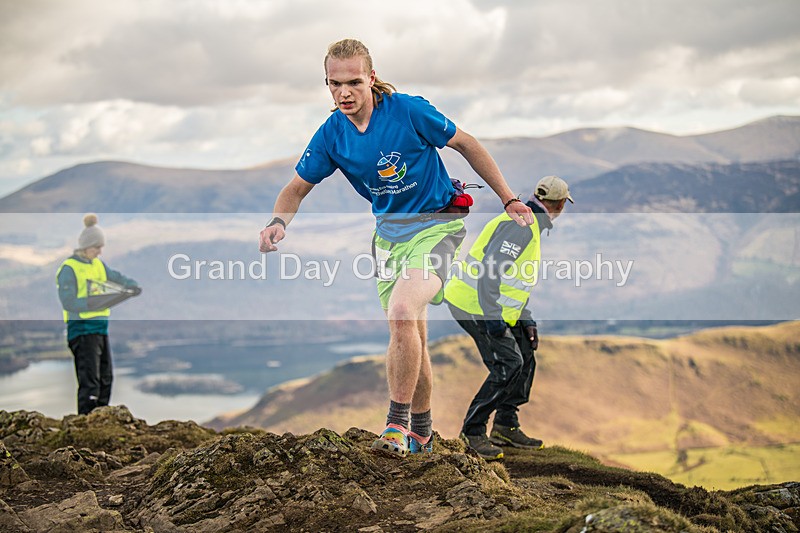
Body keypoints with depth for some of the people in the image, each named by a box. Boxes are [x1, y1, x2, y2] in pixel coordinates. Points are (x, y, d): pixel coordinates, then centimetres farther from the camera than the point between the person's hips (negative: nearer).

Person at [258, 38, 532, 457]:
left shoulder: (408, 111, -19)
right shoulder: (331, 135, -7)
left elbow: (467, 145, -7)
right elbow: (298, 187, 3)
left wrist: (509, 201, -5)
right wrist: (278, 222, -19)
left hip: (435, 225, -5)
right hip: (389, 232, 5)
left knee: (403, 312, -28)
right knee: (408, 338, 9)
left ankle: (398, 423, -16)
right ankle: (420, 434, 27)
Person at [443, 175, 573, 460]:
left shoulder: (531, 226, 17)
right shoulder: (520, 225, -17)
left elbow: (516, 281, 23)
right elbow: (490, 269, -27)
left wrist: (527, 321, 17)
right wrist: (493, 317, -30)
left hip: (496, 308, 11)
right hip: (474, 305, -11)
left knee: (525, 356, 13)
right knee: (508, 365, -16)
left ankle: (506, 426, 21)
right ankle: (472, 431, -8)